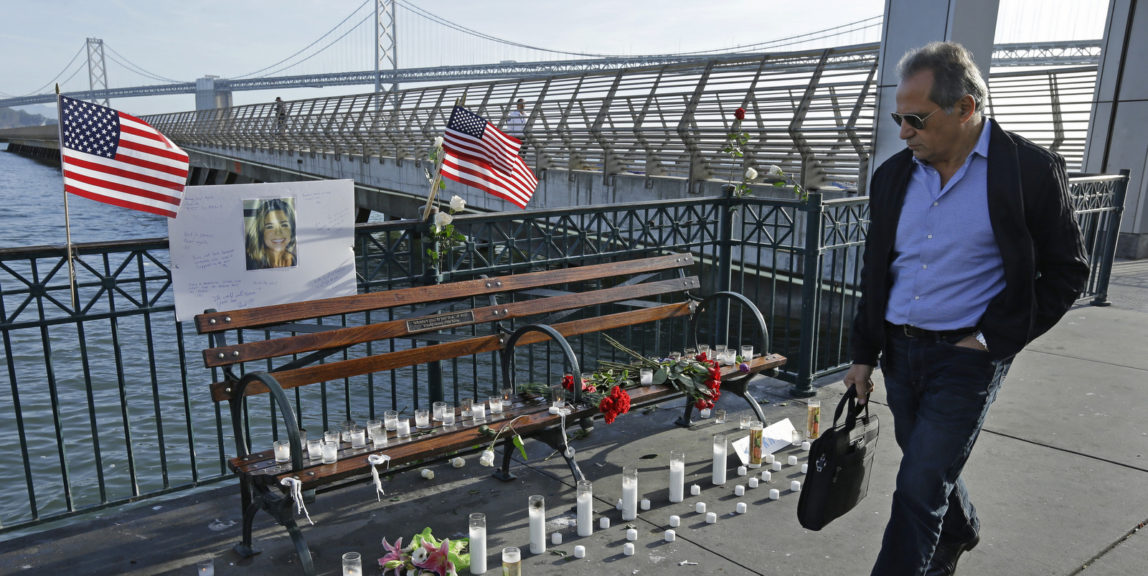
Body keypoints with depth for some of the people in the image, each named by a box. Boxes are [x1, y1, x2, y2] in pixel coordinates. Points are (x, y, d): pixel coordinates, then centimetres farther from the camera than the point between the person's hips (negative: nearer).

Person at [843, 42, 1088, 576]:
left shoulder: (1032, 170, -10)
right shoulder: (892, 175, 3)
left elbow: (1067, 271, -4)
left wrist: (992, 339, -11)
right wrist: (864, 355, 9)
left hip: (967, 357, -5)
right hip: (899, 351, 6)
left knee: (919, 488, -4)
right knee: (928, 468, 22)